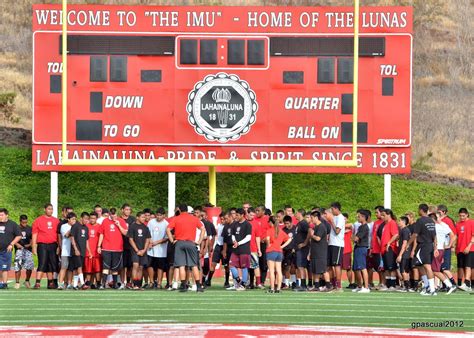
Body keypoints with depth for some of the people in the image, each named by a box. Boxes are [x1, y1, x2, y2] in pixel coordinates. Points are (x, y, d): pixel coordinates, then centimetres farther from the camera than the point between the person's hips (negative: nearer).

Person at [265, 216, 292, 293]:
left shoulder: (270, 230, -5)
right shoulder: (281, 231, 11)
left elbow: (267, 238, -24)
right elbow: (289, 239, 15)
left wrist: (268, 245, -7)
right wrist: (282, 246, 11)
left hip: (271, 251, -5)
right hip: (280, 252, 5)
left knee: (272, 271, -4)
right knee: (279, 271, 6)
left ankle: (272, 288, -6)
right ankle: (278, 288, 6)